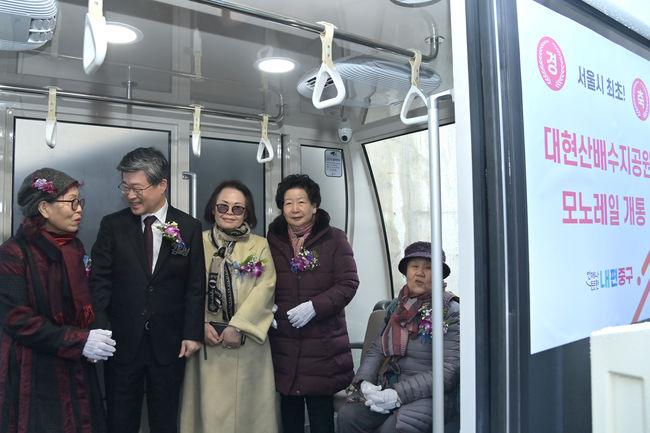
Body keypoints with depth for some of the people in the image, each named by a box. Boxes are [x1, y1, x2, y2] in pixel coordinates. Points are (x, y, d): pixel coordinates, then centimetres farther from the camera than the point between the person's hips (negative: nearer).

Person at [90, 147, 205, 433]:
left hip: (170, 343, 0)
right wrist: (101, 331, -8)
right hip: (122, 342, 1)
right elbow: (100, 281, 0)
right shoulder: (112, 225, 1)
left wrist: (193, 334, -4)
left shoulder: (190, 228, -1)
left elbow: (195, 287, 0)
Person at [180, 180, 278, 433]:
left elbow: (265, 288, -5)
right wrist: (200, 324, -12)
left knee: (246, 402, 5)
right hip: (207, 340, 0)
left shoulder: (260, 246, 6)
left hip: (246, 343, 0)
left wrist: (238, 326, -14)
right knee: (209, 404, 4)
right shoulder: (199, 243, 8)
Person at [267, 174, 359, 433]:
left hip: (323, 343, -2)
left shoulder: (334, 239, 1)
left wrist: (314, 306, -17)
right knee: (290, 411, 11)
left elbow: (348, 283, -6)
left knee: (321, 412, 2)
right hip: (283, 342, 3)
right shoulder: (272, 241, 9)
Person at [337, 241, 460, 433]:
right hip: (389, 387, 5)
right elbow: (376, 350, 14)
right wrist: (364, 382, -8)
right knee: (347, 414, -18)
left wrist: (400, 394, -21)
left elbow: (448, 370, -14)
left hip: (431, 395, -5)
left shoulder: (451, 312, -6)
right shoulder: (396, 307, 13)